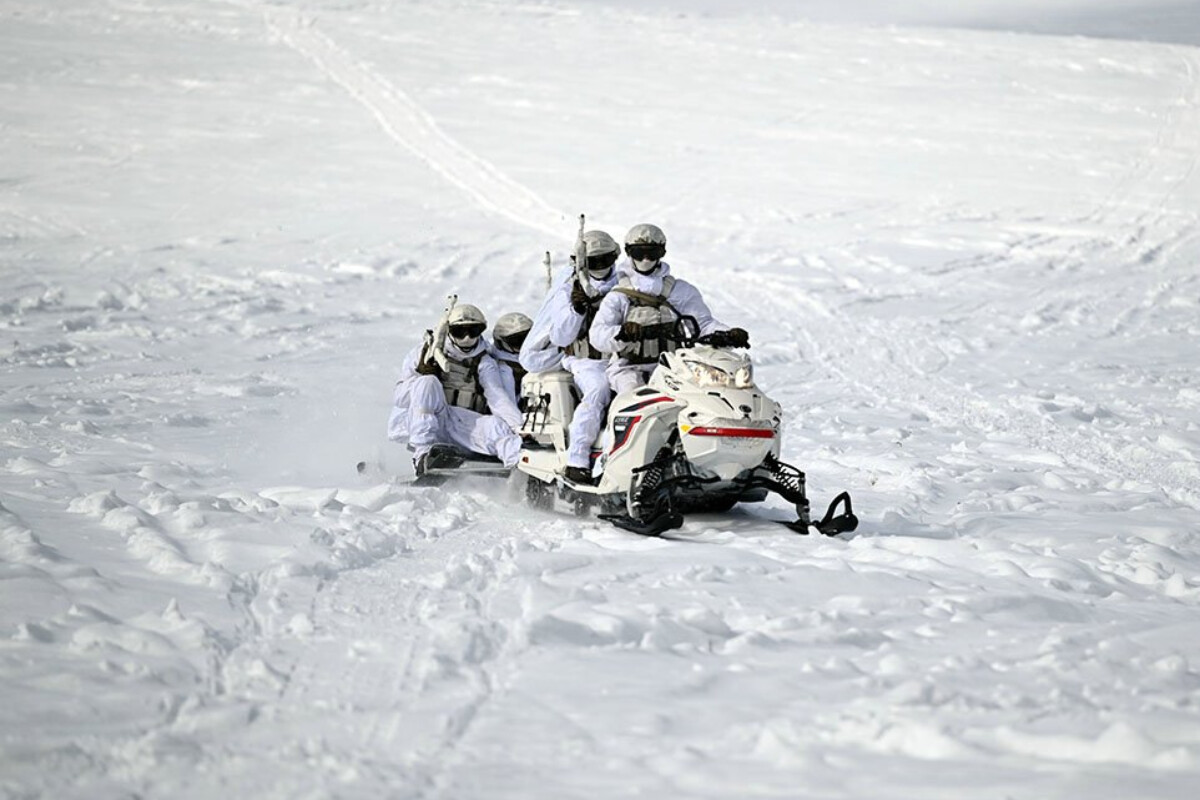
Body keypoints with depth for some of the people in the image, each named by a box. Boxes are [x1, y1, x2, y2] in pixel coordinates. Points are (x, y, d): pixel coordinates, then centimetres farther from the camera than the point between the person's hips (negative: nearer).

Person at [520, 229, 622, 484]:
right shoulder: (567, 289, 3)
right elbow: (560, 338, -4)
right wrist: (575, 309, -18)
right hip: (583, 361, -5)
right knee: (598, 389, -33)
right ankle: (576, 461, -38)